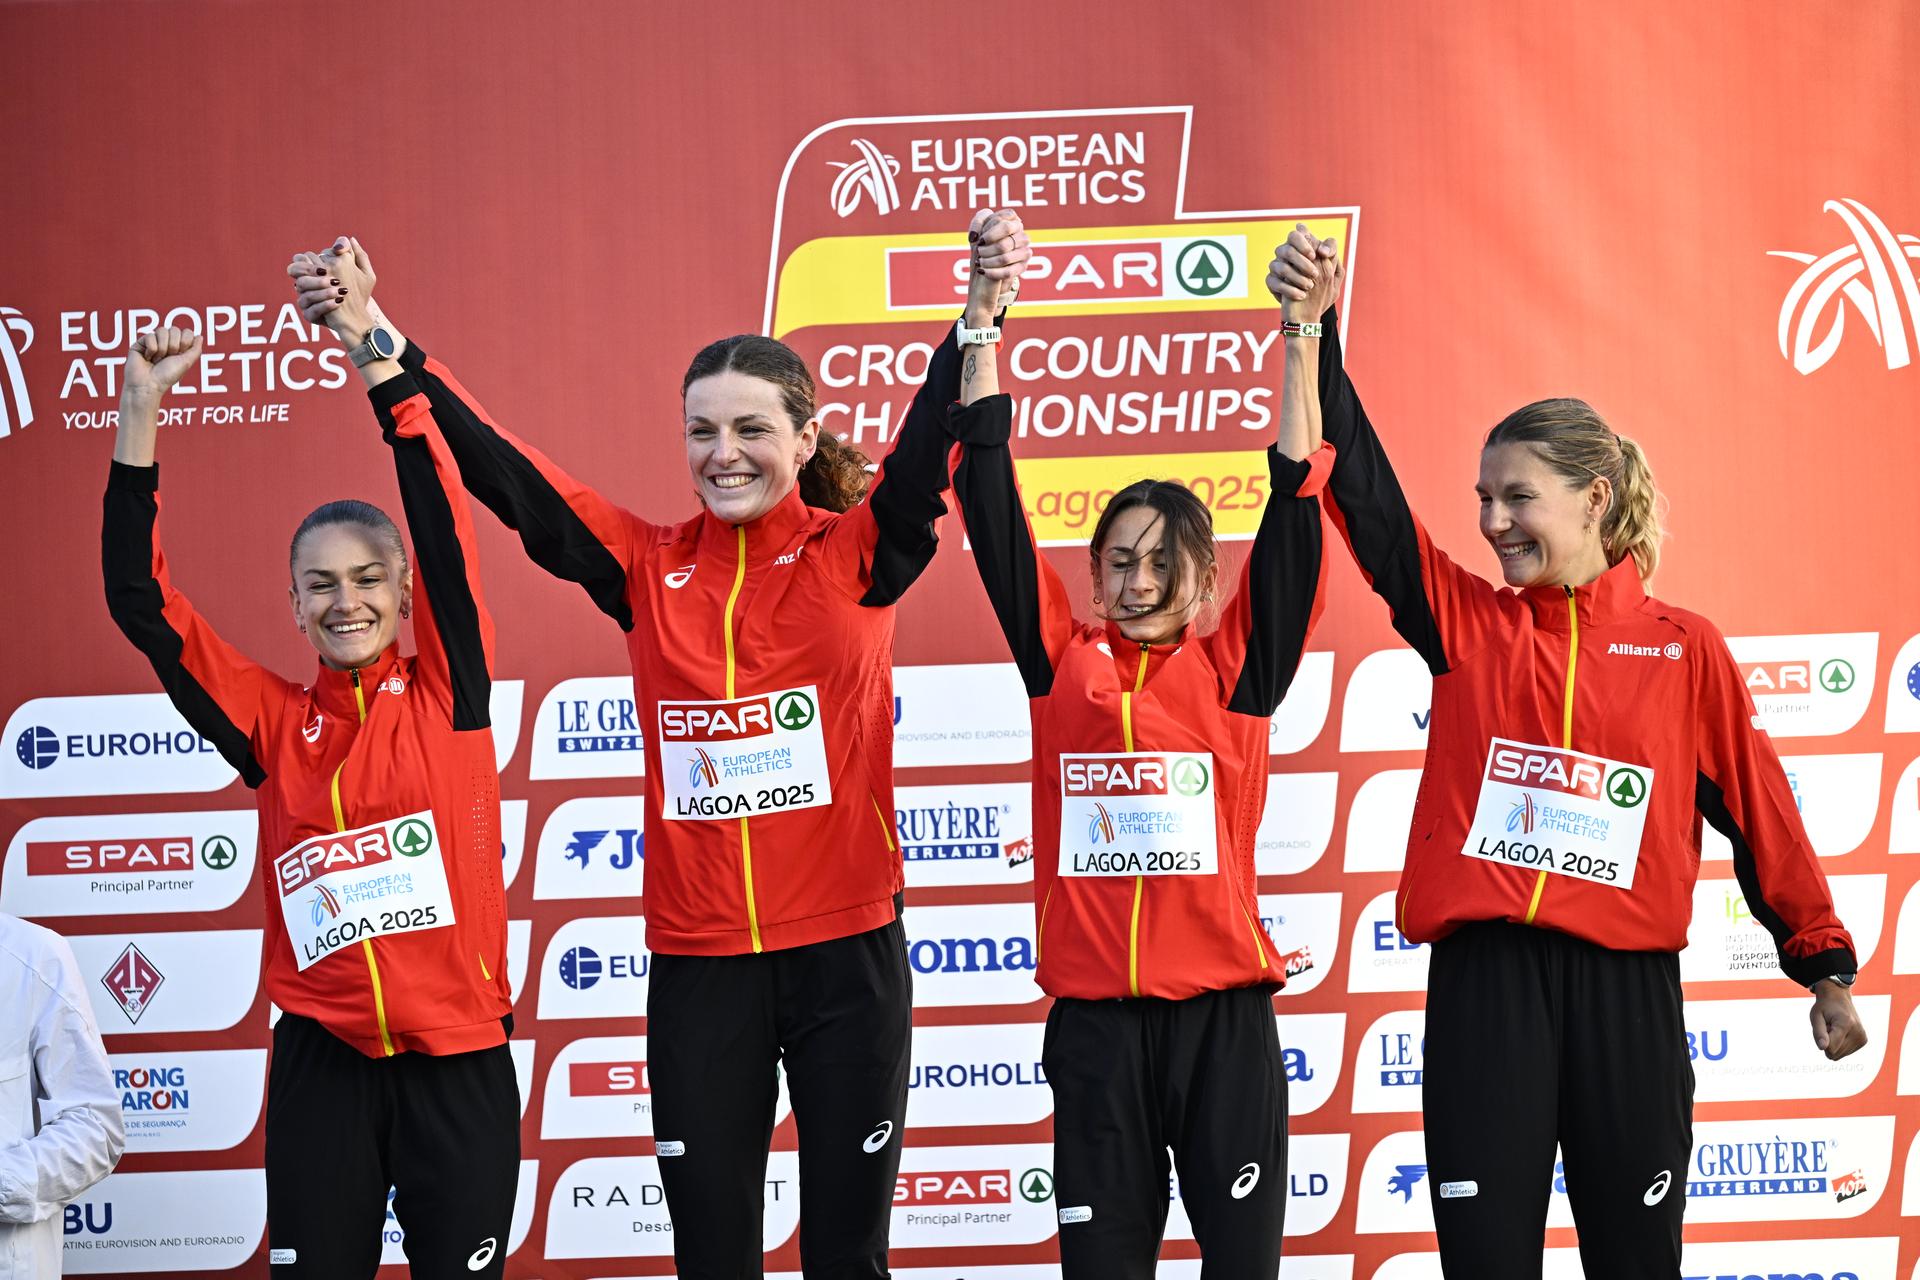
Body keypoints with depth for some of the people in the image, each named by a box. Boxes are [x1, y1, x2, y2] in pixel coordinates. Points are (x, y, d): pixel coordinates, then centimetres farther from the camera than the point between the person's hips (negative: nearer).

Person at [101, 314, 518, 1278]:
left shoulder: (446, 695, 3)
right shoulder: (274, 722, 6)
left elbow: (446, 532, -6)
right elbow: (141, 604, 1)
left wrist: (377, 354, -12)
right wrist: (139, 414, -6)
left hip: (457, 1061, -1)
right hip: (321, 1061, 1)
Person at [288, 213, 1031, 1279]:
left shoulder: (854, 553, -1)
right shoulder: (649, 567, 5)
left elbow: (932, 445, -17)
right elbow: (498, 470, -1)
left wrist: (980, 308, -36)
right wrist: (371, 332, -11)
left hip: (847, 950, -2)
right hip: (697, 959, 2)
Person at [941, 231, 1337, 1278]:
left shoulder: (1232, 670, 4)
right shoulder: (1064, 664, 6)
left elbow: (1292, 513, -4)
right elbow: (993, 505, 3)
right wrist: (983, 329, -3)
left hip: (1222, 1010, -1)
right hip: (1095, 1012, 1)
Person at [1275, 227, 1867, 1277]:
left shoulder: (1683, 649, 3)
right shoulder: (1467, 623, 5)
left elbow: (1759, 815, 8)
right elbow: (1363, 491, -4)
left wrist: (1825, 967, 10)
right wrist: (1312, 333, -14)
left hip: (1627, 991, -1)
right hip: (1485, 982, 1)